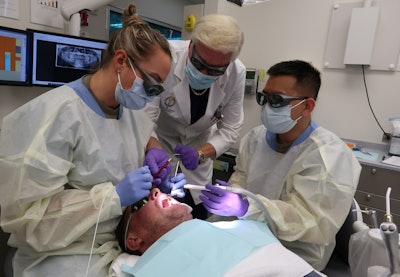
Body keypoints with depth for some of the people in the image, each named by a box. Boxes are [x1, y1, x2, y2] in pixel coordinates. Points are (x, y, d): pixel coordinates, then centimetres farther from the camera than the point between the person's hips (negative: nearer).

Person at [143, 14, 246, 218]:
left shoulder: (236, 74, -20)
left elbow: (230, 129, -14)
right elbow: (145, 115, -26)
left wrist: (201, 153, -31)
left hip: (199, 146, 3)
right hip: (159, 141, -2)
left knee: (197, 220, 14)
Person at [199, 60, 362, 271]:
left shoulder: (331, 158, -20)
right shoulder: (255, 137, 0)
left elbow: (310, 222, -24)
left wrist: (245, 208, -36)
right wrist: (231, 195, -17)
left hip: (293, 255, -5)